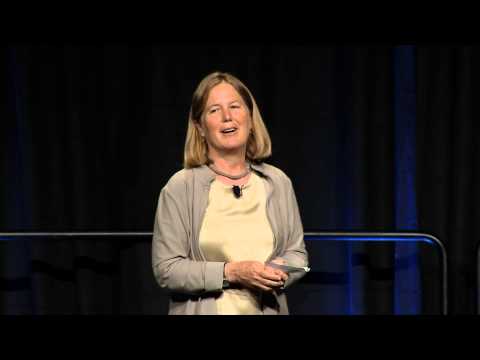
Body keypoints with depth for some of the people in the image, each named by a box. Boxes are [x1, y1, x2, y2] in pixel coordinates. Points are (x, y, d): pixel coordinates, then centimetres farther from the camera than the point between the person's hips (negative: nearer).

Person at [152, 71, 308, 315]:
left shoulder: (277, 183, 3)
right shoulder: (180, 187, -8)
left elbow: (297, 252, 9)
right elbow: (166, 269, -11)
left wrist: (280, 270, -12)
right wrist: (231, 272, -20)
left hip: (267, 309, 3)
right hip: (204, 310, -3)